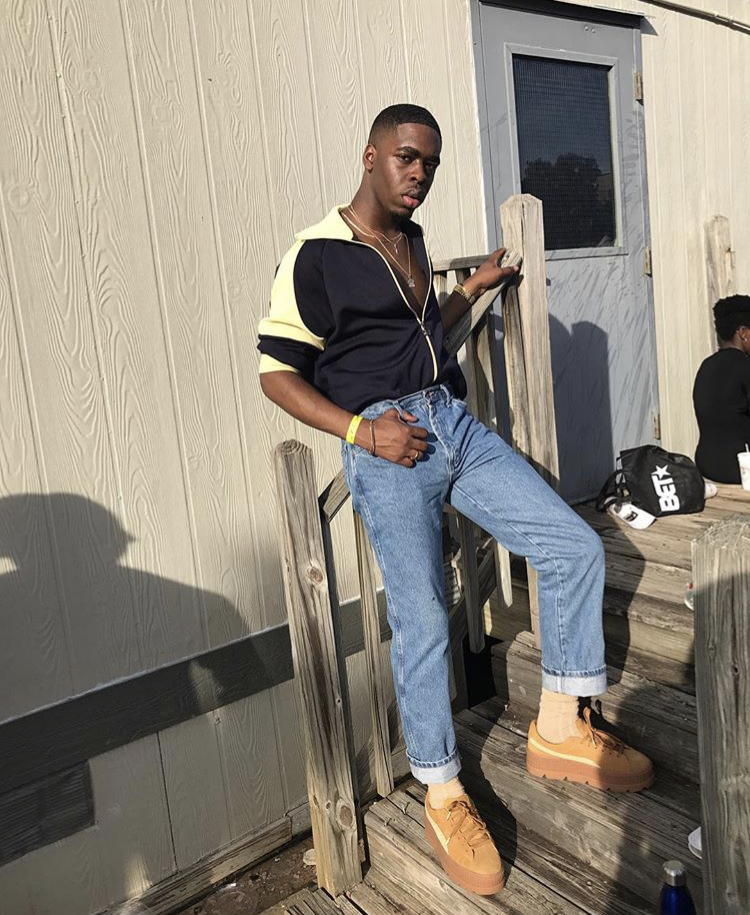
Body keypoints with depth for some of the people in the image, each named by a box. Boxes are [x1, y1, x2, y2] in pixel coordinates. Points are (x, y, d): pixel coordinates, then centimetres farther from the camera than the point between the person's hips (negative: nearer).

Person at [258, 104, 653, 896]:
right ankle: (443, 796, 15)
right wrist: (361, 429, -15)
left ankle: (557, 731, 14)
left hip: (455, 423, 7)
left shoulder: (412, 243, 19)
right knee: (422, 620, -8)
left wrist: (474, 288, 26)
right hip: (385, 444, -7)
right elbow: (276, 372, -6)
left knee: (576, 548, -2)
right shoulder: (316, 254, -4)